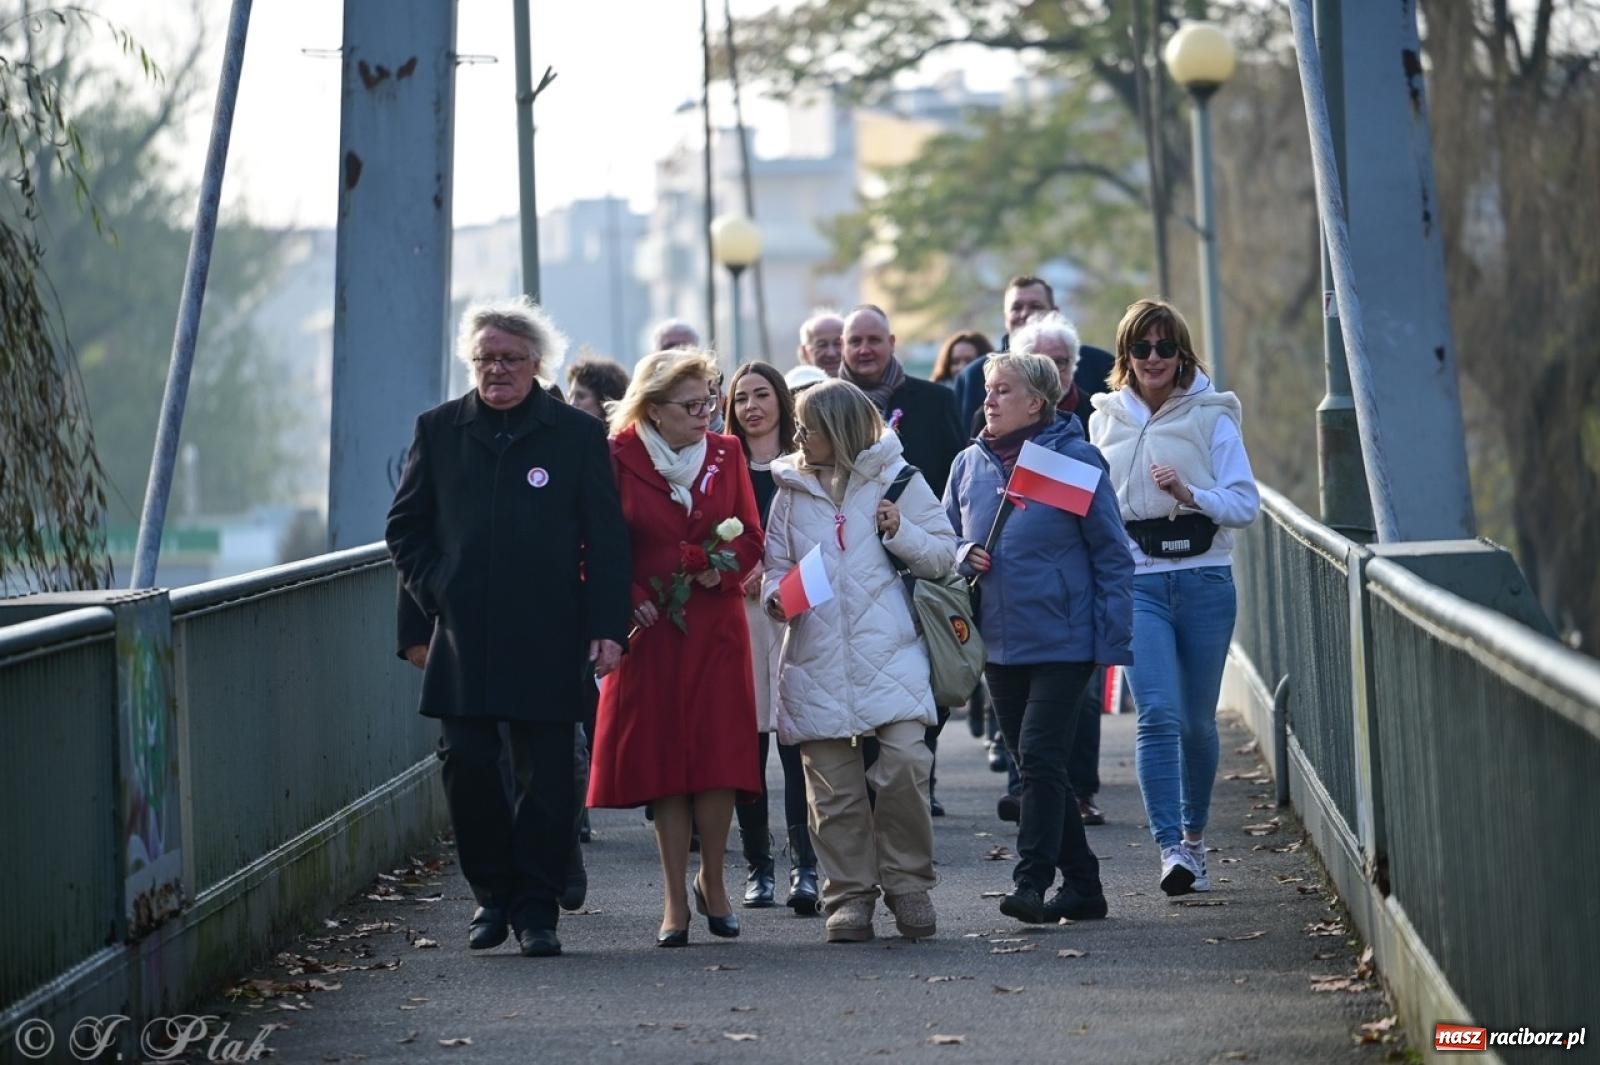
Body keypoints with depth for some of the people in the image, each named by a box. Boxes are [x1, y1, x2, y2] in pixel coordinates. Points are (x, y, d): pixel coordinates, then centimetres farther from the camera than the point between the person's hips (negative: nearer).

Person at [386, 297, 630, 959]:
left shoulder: (578, 435, 4)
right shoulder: (439, 430, 10)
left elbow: (606, 540, 3)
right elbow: (405, 526, 16)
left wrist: (606, 627, -5)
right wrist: (432, 590, 2)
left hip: (547, 641, -2)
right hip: (463, 640, 2)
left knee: (545, 775, -1)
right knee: (466, 766, -1)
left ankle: (536, 908, 8)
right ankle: (492, 895, 16)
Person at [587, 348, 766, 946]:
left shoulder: (725, 454, 7)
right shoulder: (619, 459, -3)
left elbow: (751, 537, 9)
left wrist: (723, 569, -10)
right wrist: (630, 600, -13)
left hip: (717, 626, 2)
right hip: (652, 628, -2)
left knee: (719, 755, -3)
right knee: (660, 758, -1)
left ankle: (713, 881, 15)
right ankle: (675, 901, 6)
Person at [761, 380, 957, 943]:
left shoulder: (895, 479, 5)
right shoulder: (792, 491, 12)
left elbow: (942, 556, 6)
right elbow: (776, 562, 14)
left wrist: (901, 532, -11)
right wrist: (775, 594, -7)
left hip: (890, 656, -3)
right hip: (817, 659, 3)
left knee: (905, 762, -15)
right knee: (833, 786, 3)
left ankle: (907, 882, 1)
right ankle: (849, 893, 12)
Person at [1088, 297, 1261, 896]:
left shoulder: (1211, 416, 1)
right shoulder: (1106, 419, 9)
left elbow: (1246, 504, -2)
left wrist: (1190, 494, -19)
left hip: (1205, 581, 0)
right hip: (1136, 582, 0)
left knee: (1198, 719, 8)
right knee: (1159, 713, -15)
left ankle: (1194, 834, 27)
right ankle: (1171, 847, -19)